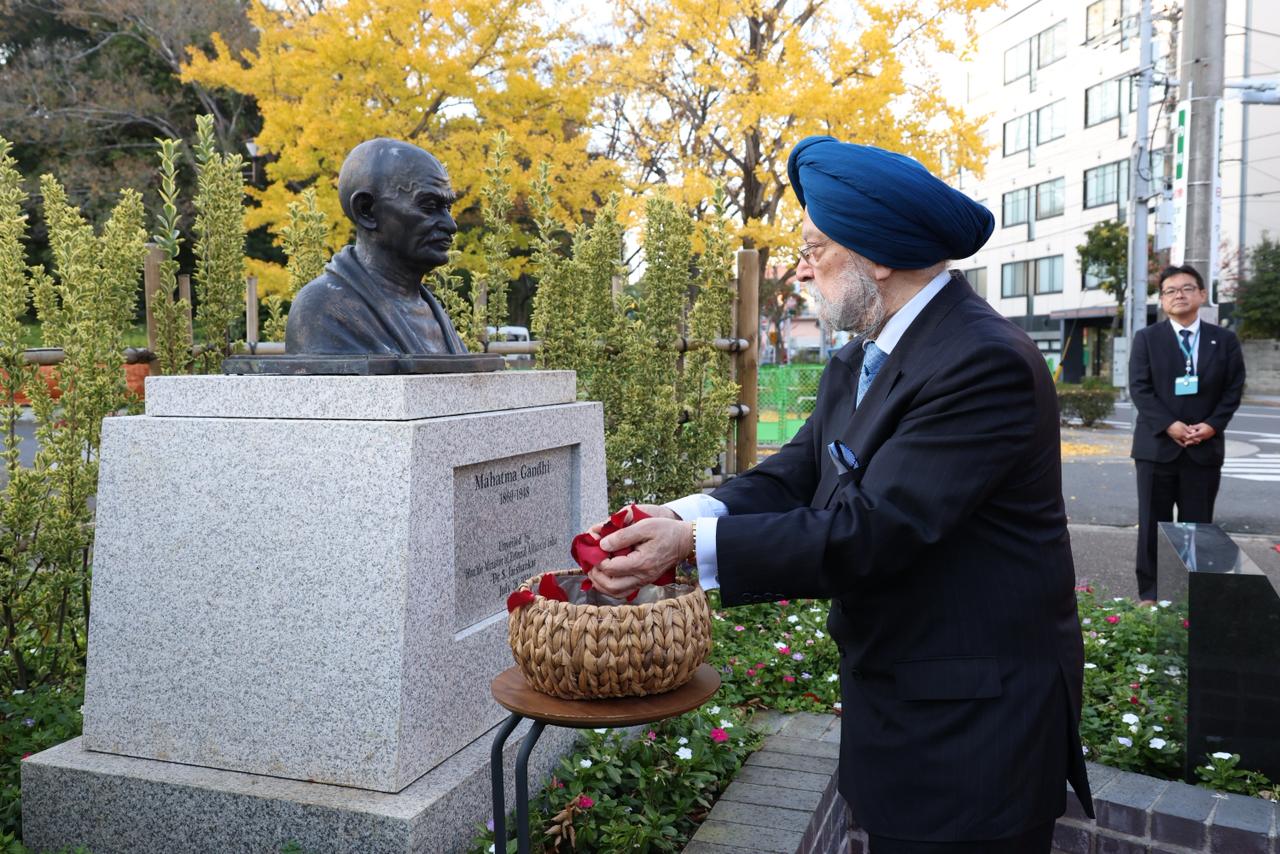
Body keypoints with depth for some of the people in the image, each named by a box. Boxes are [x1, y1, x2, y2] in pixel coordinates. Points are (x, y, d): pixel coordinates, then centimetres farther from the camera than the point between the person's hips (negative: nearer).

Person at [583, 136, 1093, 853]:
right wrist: (690, 514, -16)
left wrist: (696, 543, -26)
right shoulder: (859, 363, 8)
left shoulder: (986, 362, -22)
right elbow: (795, 476, 2)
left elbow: (870, 532, -27)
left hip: (973, 727, -8)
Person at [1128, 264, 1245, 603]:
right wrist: (1169, 425, -16)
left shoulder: (1224, 340, 7)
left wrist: (1212, 425, -11)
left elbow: (1234, 389, 4)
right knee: (1154, 524, 4)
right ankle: (1149, 593, 13)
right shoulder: (1147, 338, 2)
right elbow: (1139, 388, -6)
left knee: (1197, 525, 7)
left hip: (1205, 447, 1)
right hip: (1157, 445, -1)